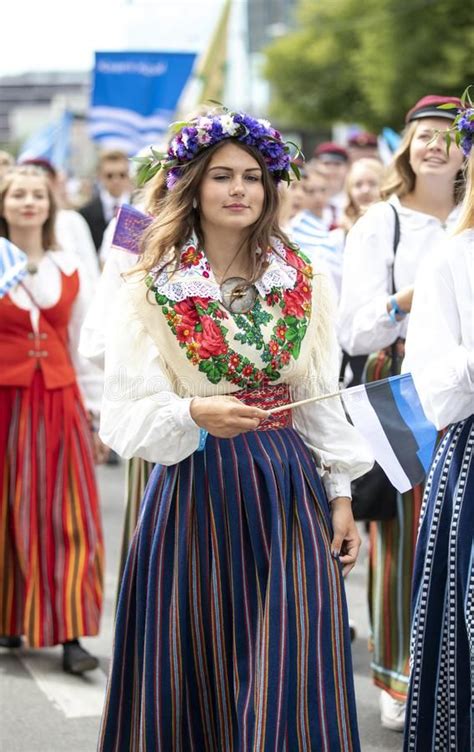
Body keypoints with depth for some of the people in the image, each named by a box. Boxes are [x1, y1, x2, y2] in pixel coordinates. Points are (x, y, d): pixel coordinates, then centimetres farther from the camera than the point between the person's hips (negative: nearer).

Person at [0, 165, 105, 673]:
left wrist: (94, 409, 12)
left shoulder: (68, 270, 11)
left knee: (67, 515, -3)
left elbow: (78, 346, 14)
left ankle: (70, 632, -4)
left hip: (59, 402, 2)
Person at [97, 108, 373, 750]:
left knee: (294, 672, -3)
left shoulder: (302, 284, 6)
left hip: (289, 488, 2)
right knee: (195, 673, 3)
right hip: (195, 493, -2)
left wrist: (340, 494, 6)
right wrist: (195, 414, -25)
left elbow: (322, 401, 10)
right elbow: (128, 414, -7)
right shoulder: (151, 292, -2)